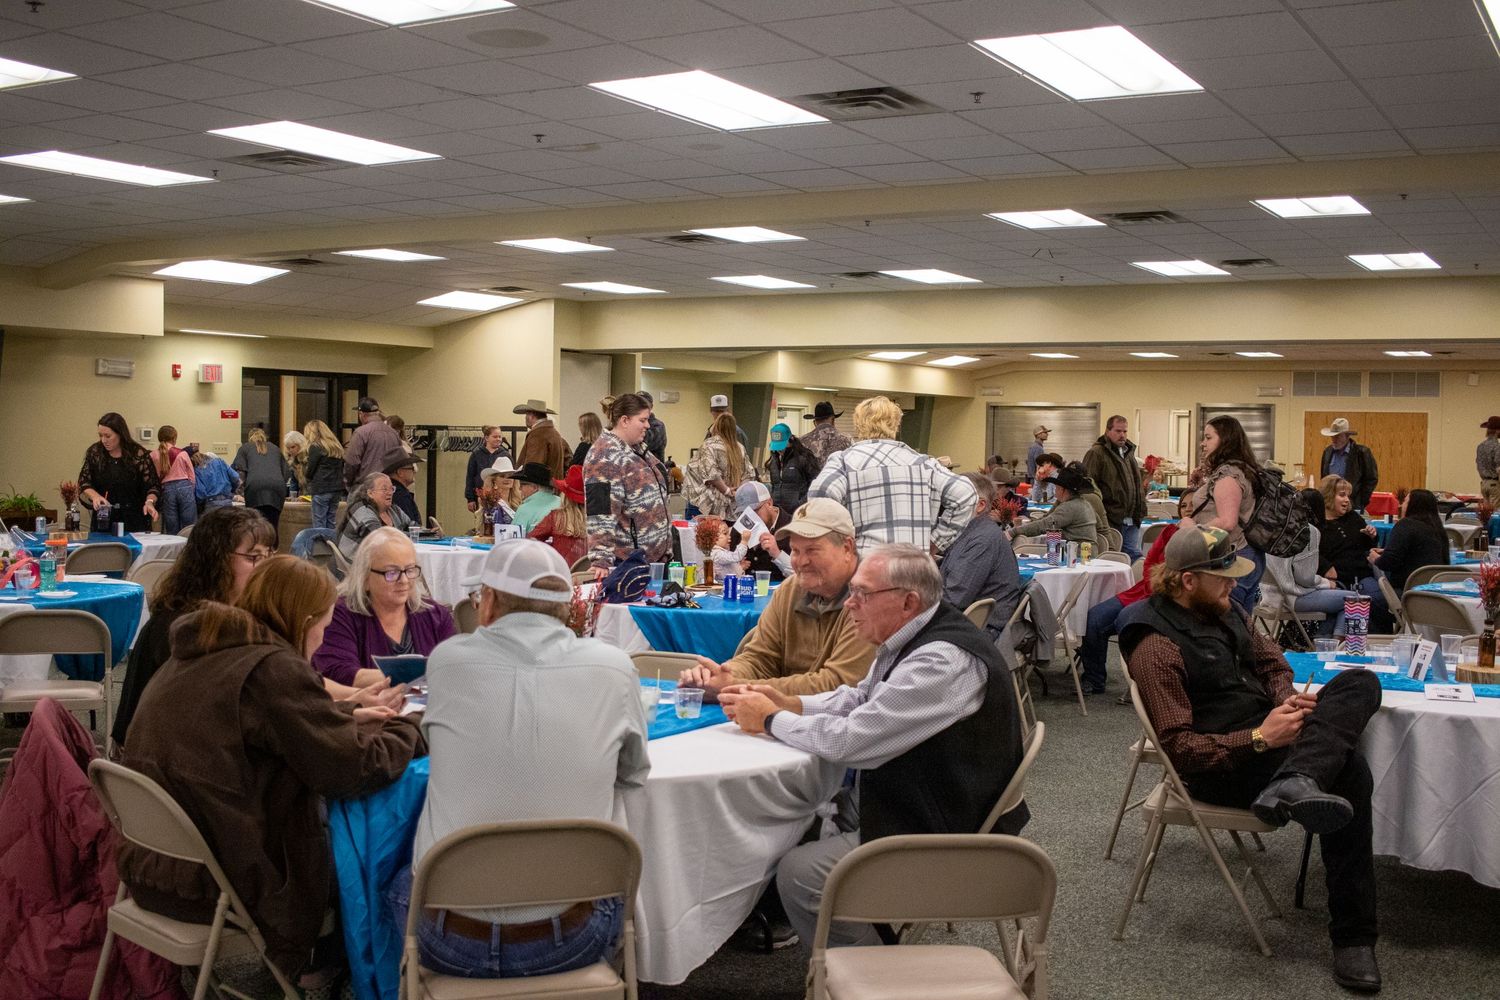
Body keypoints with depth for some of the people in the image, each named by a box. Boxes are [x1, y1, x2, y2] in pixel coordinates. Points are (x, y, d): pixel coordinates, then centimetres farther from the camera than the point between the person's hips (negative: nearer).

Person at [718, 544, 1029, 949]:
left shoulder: (944, 661, -27)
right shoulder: (911, 640, 5)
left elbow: (850, 740, -27)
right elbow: (856, 699, 18)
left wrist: (770, 720, -11)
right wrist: (787, 703, 0)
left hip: (943, 835, -10)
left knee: (800, 873, -17)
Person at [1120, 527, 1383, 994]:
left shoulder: (1220, 609, 9)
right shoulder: (1156, 648, -18)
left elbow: (1270, 661, 18)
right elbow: (1179, 746, -20)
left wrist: (1287, 698, -7)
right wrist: (1259, 739, -29)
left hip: (1266, 729, 9)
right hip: (1222, 764, -9)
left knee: (1360, 683, -19)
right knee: (1349, 772, -30)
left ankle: (1295, 784, -43)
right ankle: (1351, 938, -29)